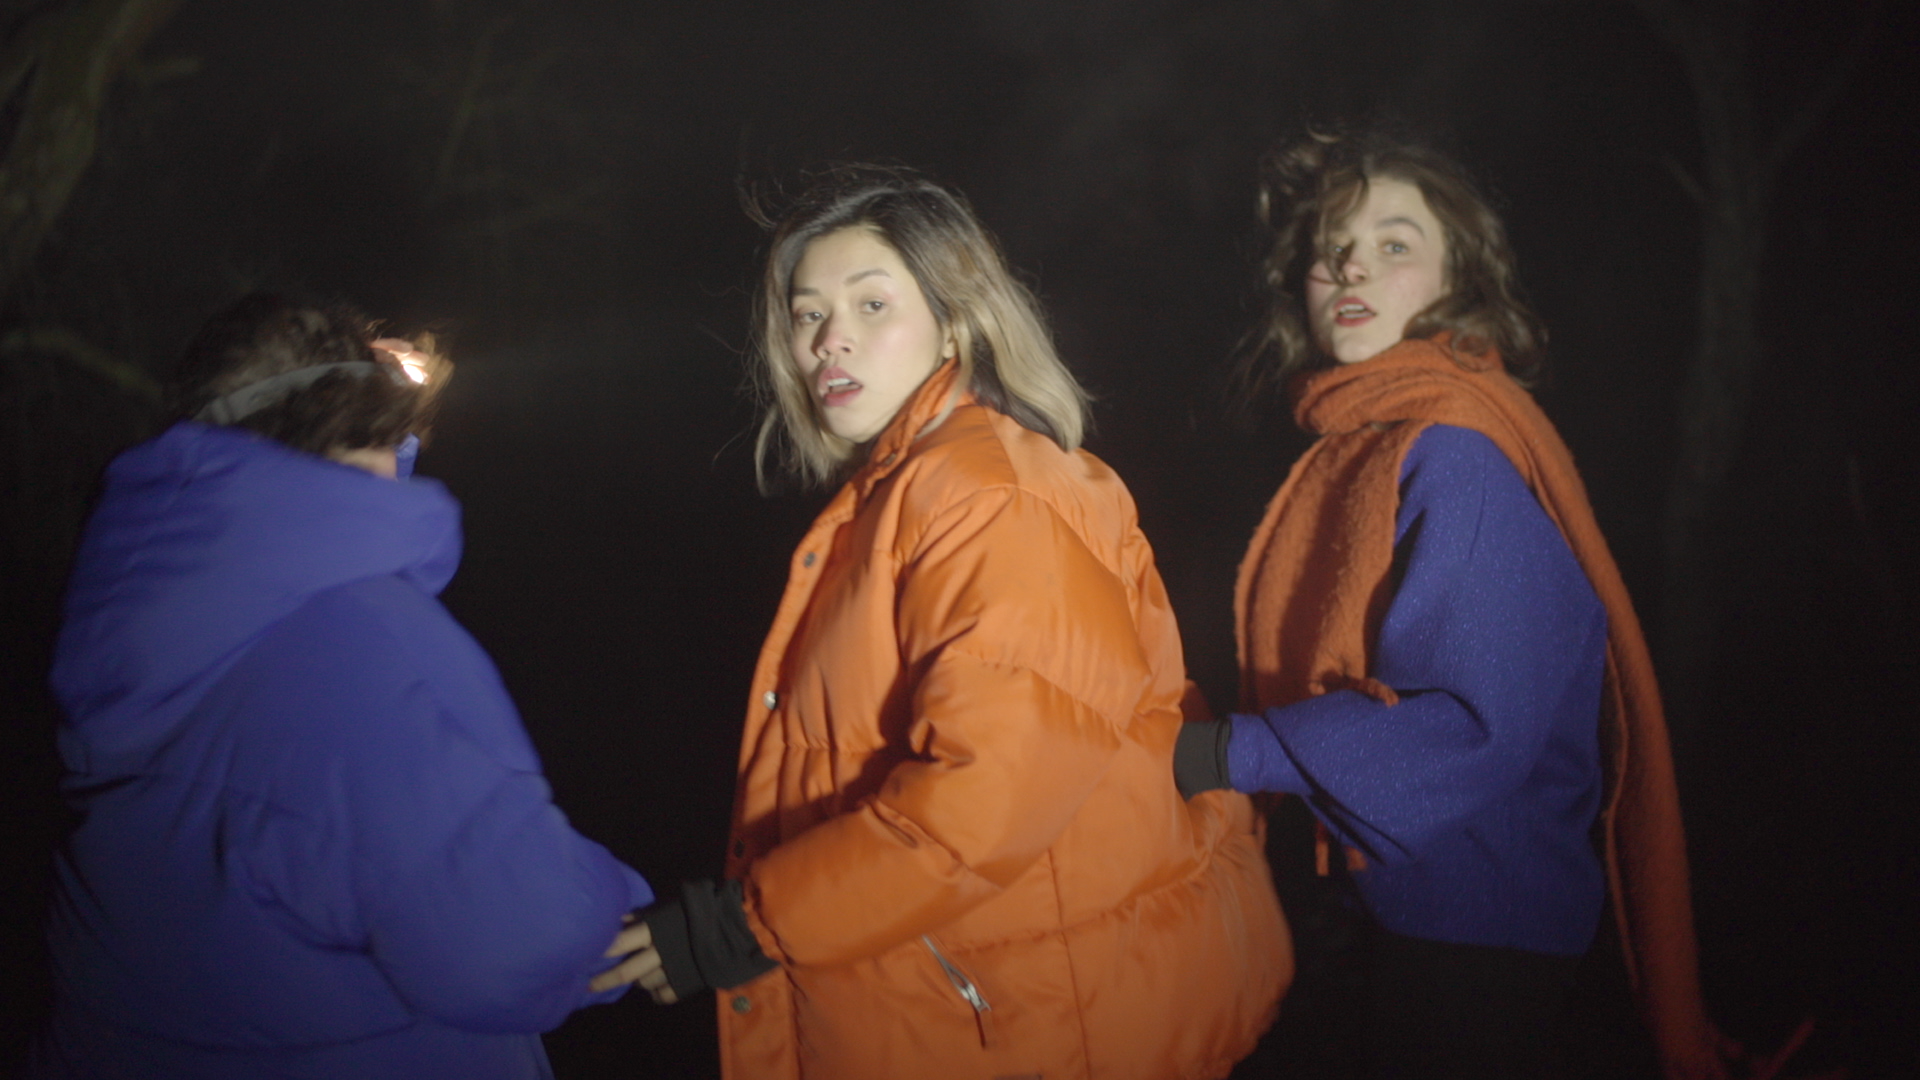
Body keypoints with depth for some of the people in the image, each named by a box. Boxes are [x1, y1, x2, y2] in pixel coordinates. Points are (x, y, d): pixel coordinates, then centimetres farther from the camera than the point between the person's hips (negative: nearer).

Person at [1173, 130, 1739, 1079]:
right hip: (1387, 896, 8)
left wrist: (1226, 754, -26)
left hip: (1479, 925, -8)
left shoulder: (1459, 455, -22)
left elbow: (1479, 722, -27)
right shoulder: (1355, 445, 6)